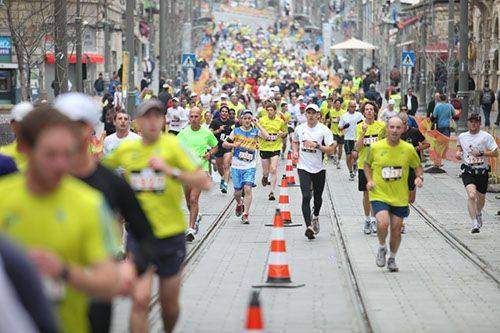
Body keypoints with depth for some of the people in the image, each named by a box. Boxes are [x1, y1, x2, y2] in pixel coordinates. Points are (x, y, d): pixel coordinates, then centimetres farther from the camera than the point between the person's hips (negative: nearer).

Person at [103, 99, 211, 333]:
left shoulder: (172, 145, -9)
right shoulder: (125, 149, 0)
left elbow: (204, 183, -17)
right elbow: (102, 167, 23)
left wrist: (171, 171, -28)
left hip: (171, 234, 0)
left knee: (170, 305, 13)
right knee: (140, 300, -16)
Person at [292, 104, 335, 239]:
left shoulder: (324, 130, -6)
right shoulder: (299, 129, 4)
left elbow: (331, 150, -9)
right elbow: (295, 142, 24)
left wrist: (316, 145, -19)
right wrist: (295, 151, 4)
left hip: (319, 168, 0)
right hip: (303, 167, 0)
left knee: (318, 197, 13)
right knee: (306, 197, -14)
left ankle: (315, 216, 44)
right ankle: (309, 226, -18)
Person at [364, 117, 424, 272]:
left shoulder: (408, 149, -3)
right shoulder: (375, 147, -5)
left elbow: (418, 166, 12)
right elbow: (367, 164, 12)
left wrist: (419, 177, -8)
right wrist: (369, 180, -3)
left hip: (400, 197, 2)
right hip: (379, 195, -2)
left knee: (396, 230, 7)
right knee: (383, 224, -23)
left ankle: (392, 258, 32)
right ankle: (382, 248, 8)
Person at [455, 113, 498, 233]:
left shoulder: (486, 136, -6)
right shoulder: (462, 136, 5)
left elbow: (495, 153, -7)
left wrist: (481, 153, -18)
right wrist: (458, 152, 4)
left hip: (482, 172, 0)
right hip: (468, 172, 0)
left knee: (481, 198, 17)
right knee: (471, 195, -23)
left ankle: (478, 213, 52)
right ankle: (474, 224, -22)